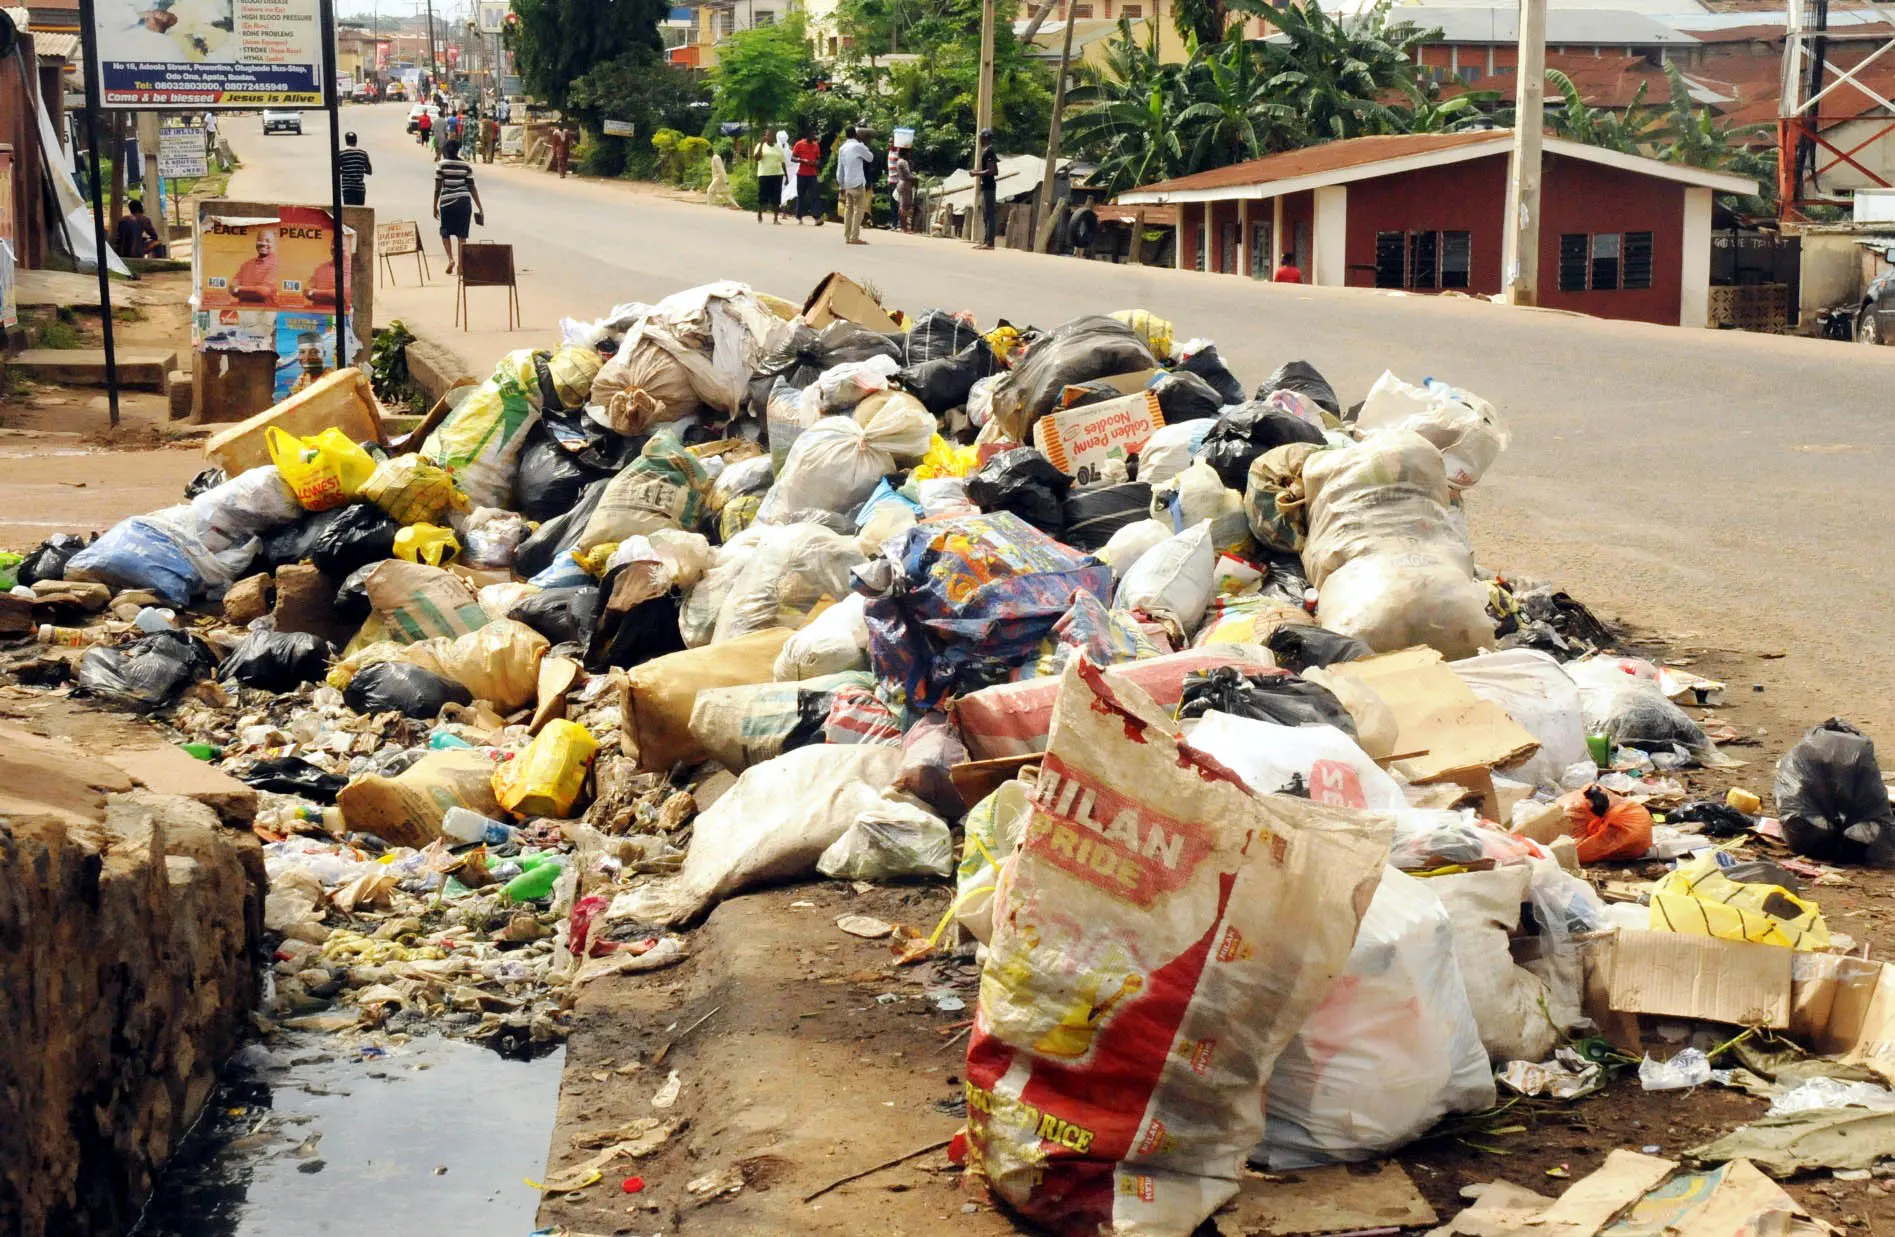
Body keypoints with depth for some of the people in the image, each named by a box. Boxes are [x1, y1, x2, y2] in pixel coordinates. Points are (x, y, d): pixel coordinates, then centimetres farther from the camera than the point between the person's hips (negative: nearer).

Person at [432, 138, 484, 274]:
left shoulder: (441, 165, -3)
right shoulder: (466, 166, 3)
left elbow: (438, 188, -4)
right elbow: (472, 188, 2)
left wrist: (435, 206, 5)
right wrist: (480, 208, 5)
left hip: (447, 202, -2)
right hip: (464, 202, 2)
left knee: (445, 232, 14)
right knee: (462, 235, 7)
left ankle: (451, 258, -6)